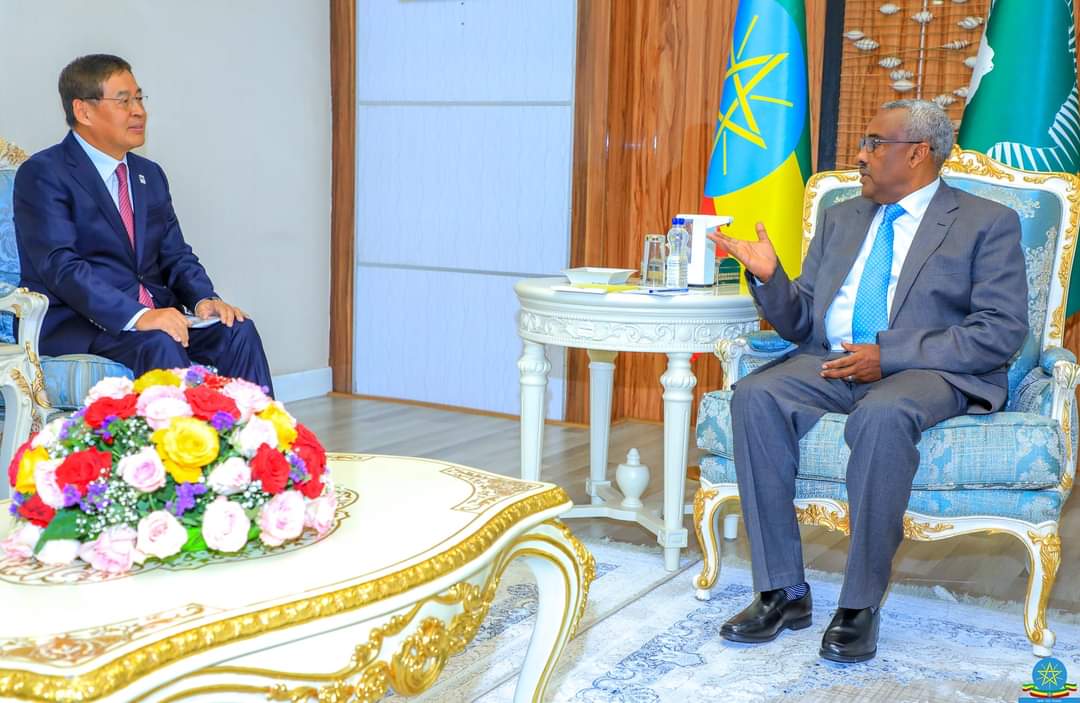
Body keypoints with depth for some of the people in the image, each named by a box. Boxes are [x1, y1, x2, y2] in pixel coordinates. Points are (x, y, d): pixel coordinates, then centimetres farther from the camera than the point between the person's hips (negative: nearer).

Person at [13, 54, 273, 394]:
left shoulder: (150, 174, 18)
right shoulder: (42, 174, -6)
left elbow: (176, 256, 16)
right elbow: (59, 264, -18)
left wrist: (204, 299, -8)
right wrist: (136, 316, -31)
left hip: (155, 313, 6)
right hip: (76, 324, -6)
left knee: (239, 331, -18)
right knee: (160, 345, -34)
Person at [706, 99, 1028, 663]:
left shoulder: (988, 223, 5)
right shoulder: (842, 219, 22)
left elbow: (1002, 330, -7)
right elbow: (801, 324, 20)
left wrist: (889, 357, -15)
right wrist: (768, 277, -2)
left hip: (927, 371, -5)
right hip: (831, 364, 5)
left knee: (883, 415, -39)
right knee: (754, 395, -25)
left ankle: (860, 605, -25)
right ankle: (783, 593, -20)